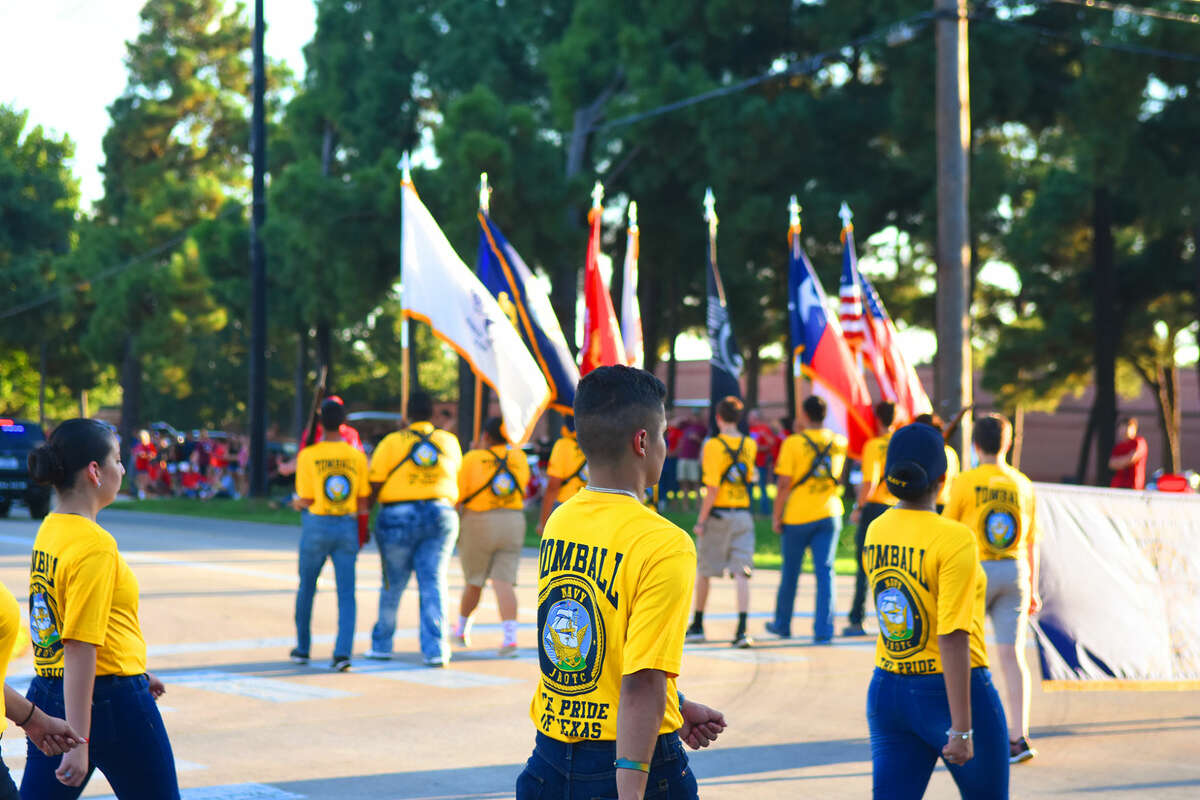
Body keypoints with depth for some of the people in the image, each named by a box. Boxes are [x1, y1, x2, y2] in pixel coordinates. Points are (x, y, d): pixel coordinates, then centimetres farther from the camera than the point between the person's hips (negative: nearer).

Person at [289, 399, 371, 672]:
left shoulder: (308, 455, -9)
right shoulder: (357, 456, -1)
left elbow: (305, 500, -8)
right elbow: (363, 502, 1)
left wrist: (297, 503, 14)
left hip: (316, 526, -1)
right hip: (347, 527, 1)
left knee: (306, 588, 17)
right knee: (346, 593, 1)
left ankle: (302, 649, 28)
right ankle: (343, 652, -13)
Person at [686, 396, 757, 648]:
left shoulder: (713, 445, -12)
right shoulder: (750, 445, 4)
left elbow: (712, 489, -16)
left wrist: (701, 520, -10)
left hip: (717, 514, -3)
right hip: (743, 515, 3)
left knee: (703, 571, 13)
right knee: (742, 574, -3)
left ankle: (697, 625, 24)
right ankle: (742, 630, -14)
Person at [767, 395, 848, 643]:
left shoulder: (793, 443, -10)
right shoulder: (839, 442, 4)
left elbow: (783, 484, -11)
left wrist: (777, 516, -4)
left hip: (797, 516, -3)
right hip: (829, 515, 3)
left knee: (790, 573, 11)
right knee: (825, 571, 1)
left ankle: (782, 624, 25)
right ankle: (823, 629, -7)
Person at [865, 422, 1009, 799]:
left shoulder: (875, 532, 1)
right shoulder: (955, 539, -18)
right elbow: (953, 640, -22)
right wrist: (961, 729, -21)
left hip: (887, 691, 6)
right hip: (951, 693, -6)